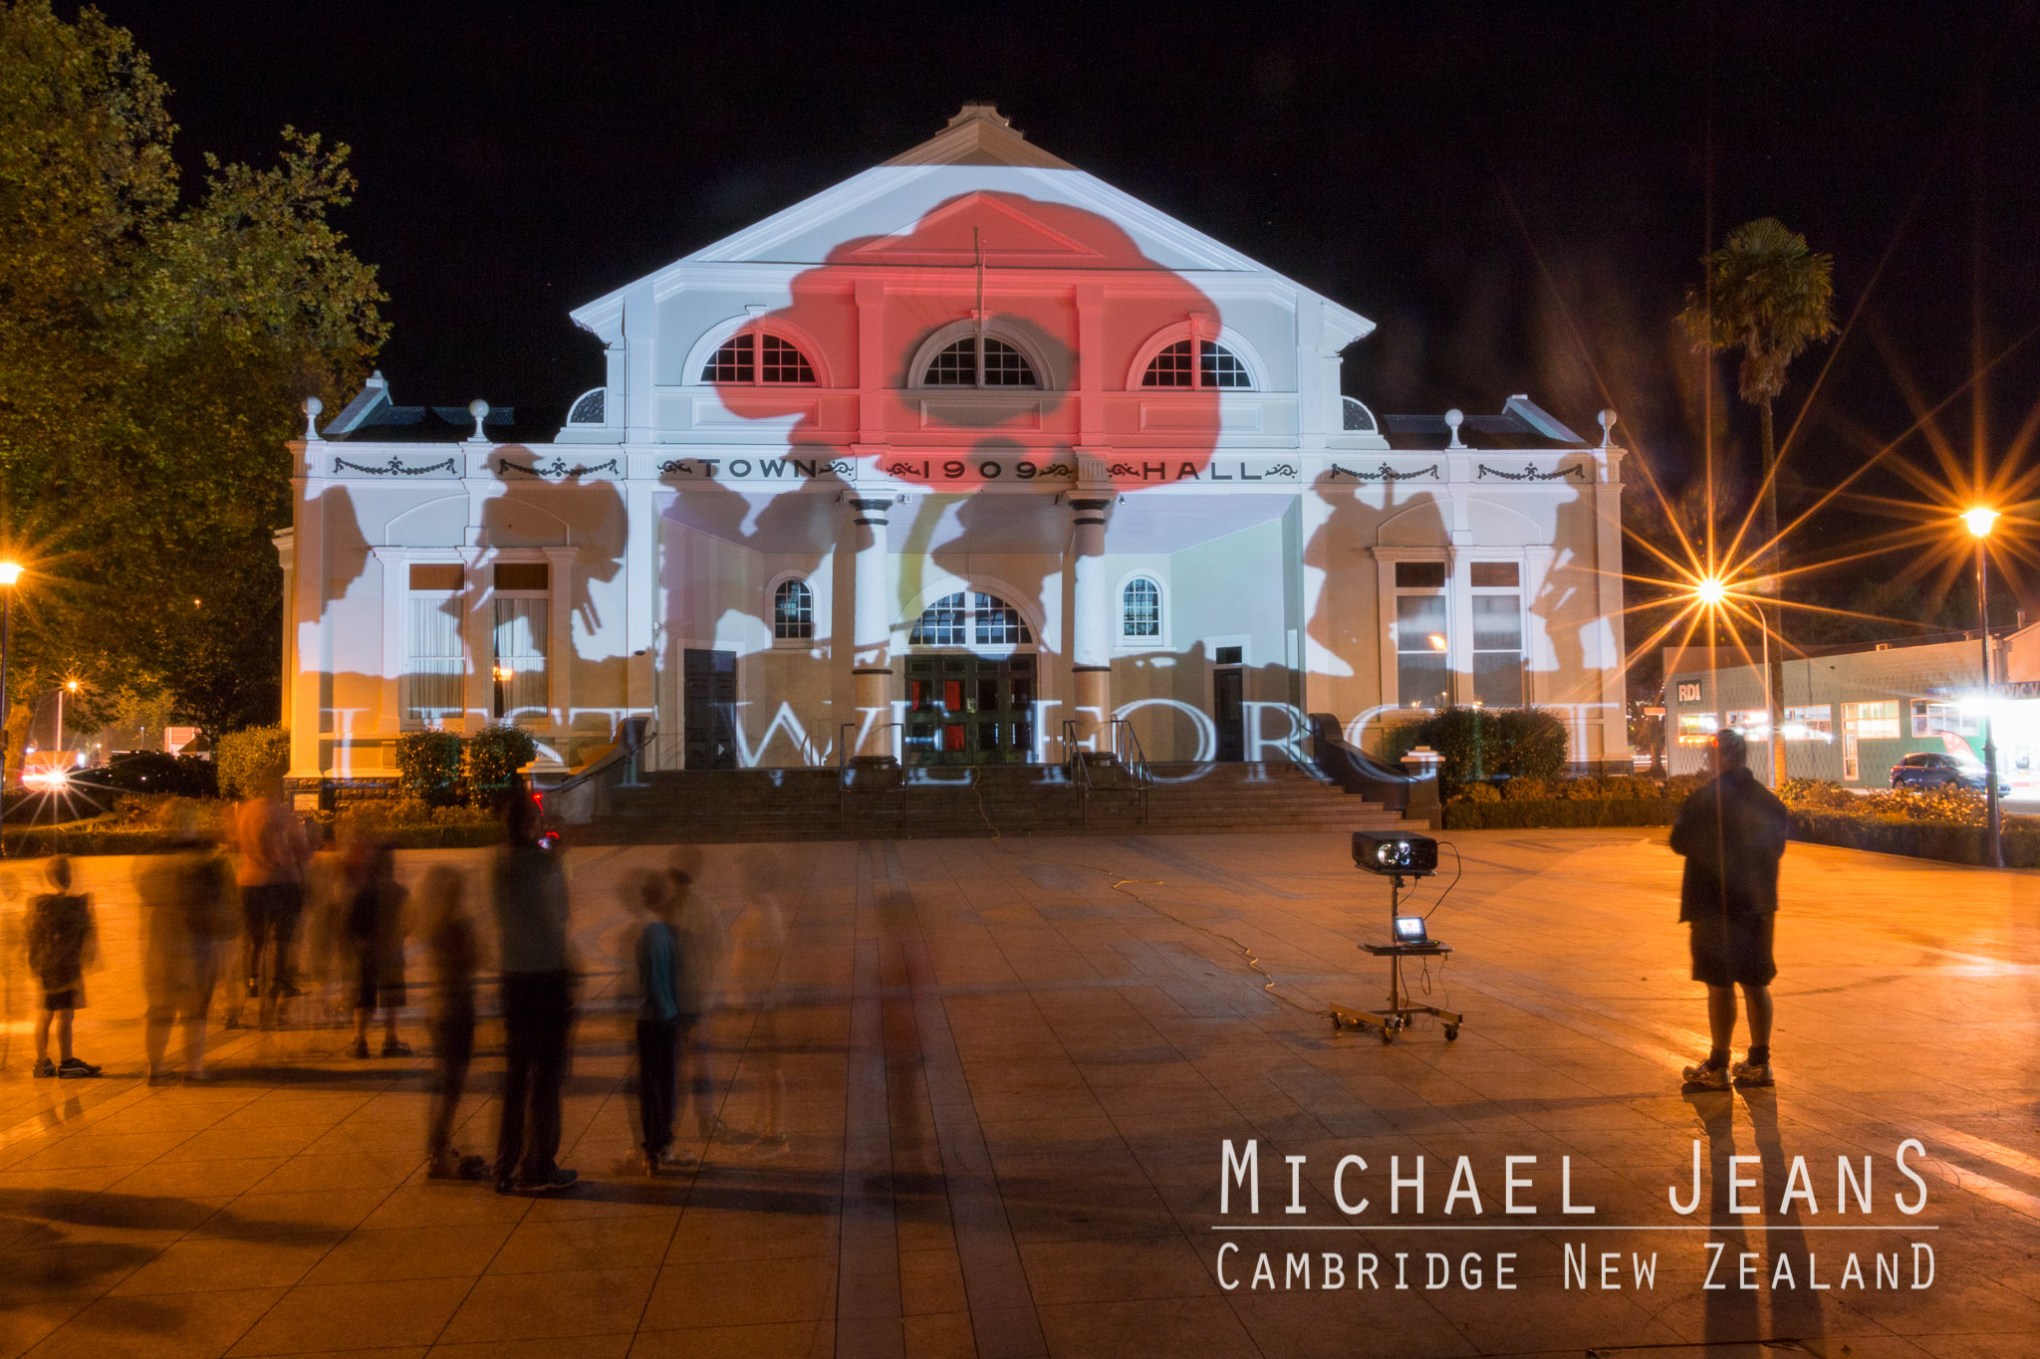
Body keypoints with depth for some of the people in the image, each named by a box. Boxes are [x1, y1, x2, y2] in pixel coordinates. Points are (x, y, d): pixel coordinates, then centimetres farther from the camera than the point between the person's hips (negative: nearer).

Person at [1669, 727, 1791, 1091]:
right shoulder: (1768, 801, 6)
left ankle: (1717, 1067, 5)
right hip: (1758, 904, 6)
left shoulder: (1705, 800, -16)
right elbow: (1777, 846, 16)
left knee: (1720, 985, -1)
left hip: (1715, 906, -6)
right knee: (1755, 984, 12)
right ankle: (1759, 1063, 19)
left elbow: (1680, 843, -8)